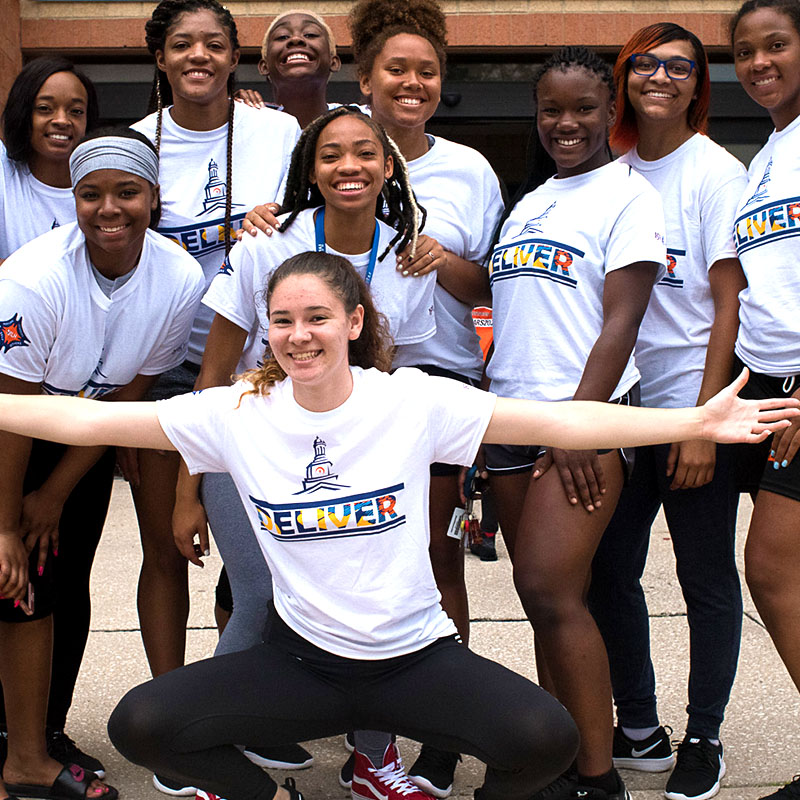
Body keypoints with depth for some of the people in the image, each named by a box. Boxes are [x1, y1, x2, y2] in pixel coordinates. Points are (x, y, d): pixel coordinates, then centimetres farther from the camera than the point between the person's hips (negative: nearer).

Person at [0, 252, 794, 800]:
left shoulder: (414, 401, -10)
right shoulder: (239, 413, -5)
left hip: (415, 657, -1)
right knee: (140, 724, -16)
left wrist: (697, 420, -20)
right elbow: (85, 420, -4)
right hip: (301, 659, 2)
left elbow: (557, 421, -14)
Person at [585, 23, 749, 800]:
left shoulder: (715, 172, -5)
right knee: (608, 569, 10)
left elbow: (730, 302, -9)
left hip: (693, 407, -5)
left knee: (706, 578, 5)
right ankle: (637, 728, 26)